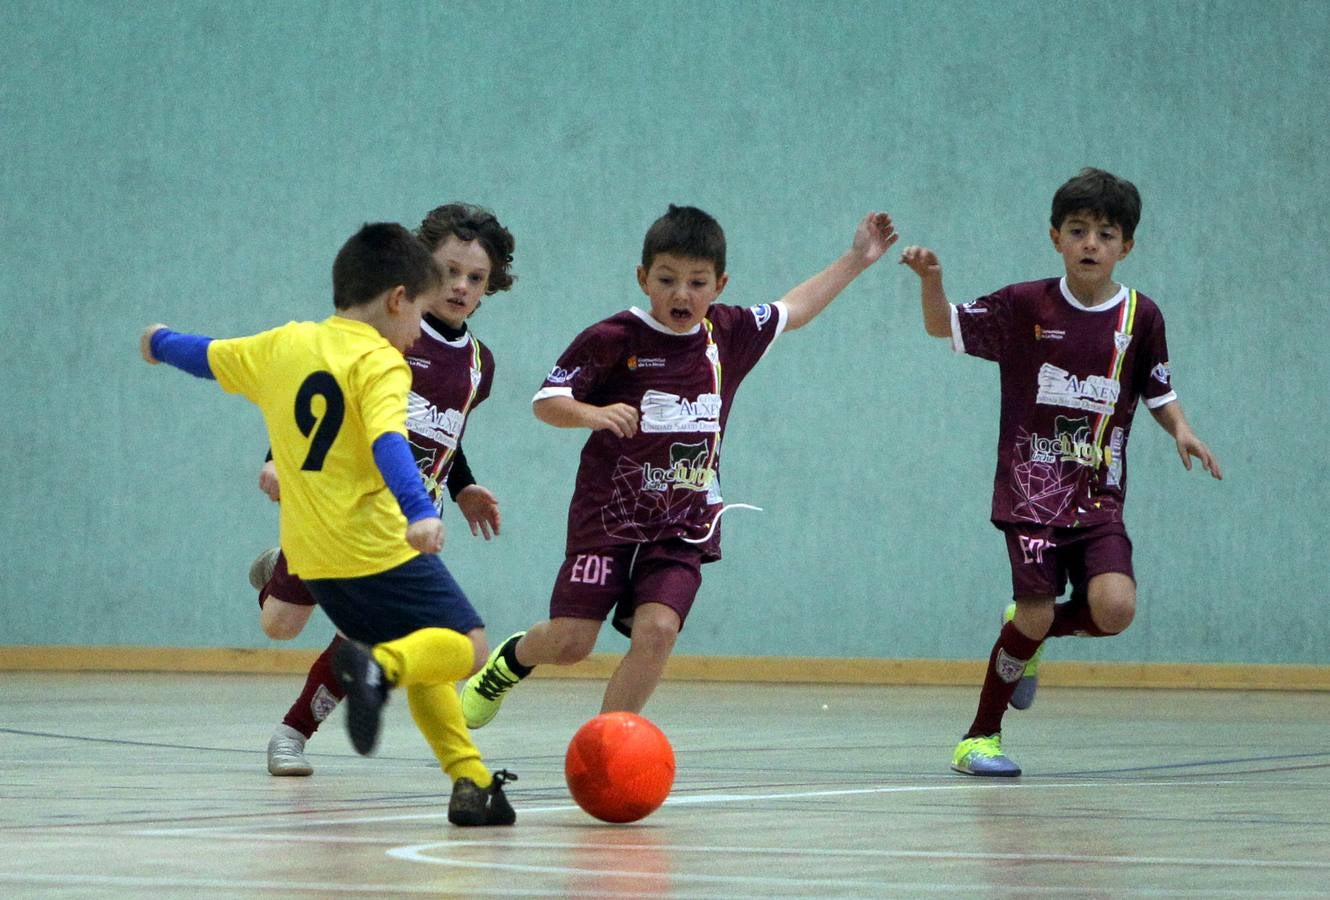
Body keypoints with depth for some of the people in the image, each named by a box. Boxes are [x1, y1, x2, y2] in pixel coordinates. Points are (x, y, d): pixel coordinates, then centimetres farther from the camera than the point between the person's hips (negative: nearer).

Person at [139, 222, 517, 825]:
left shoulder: (281, 345, 11)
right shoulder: (379, 363, -10)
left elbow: (208, 356, 29)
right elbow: (387, 441, -28)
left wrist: (162, 343, 50)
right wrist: (420, 511, -42)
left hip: (313, 554, 8)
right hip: (378, 547, -8)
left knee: (422, 666, 16)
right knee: (464, 647, -7)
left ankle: (468, 779, 3)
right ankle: (379, 664, -35)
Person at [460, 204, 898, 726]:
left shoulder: (729, 333, 4)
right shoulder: (613, 339, -11)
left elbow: (792, 311, 24)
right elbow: (546, 401, -8)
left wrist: (855, 261, 26)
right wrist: (595, 414, -28)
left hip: (684, 528, 3)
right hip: (608, 516, -3)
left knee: (657, 630, -17)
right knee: (570, 641, -6)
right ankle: (513, 658, 31)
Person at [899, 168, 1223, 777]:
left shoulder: (1140, 316, 2)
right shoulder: (1025, 305, -3)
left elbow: (1159, 391, 14)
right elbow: (943, 327, 4)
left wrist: (1180, 430, -6)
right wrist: (930, 279, -16)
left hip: (1099, 496, 2)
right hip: (1031, 490, -2)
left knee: (1114, 607, -18)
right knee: (1036, 614, -11)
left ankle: (1029, 633, 15)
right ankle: (980, 736, 10)